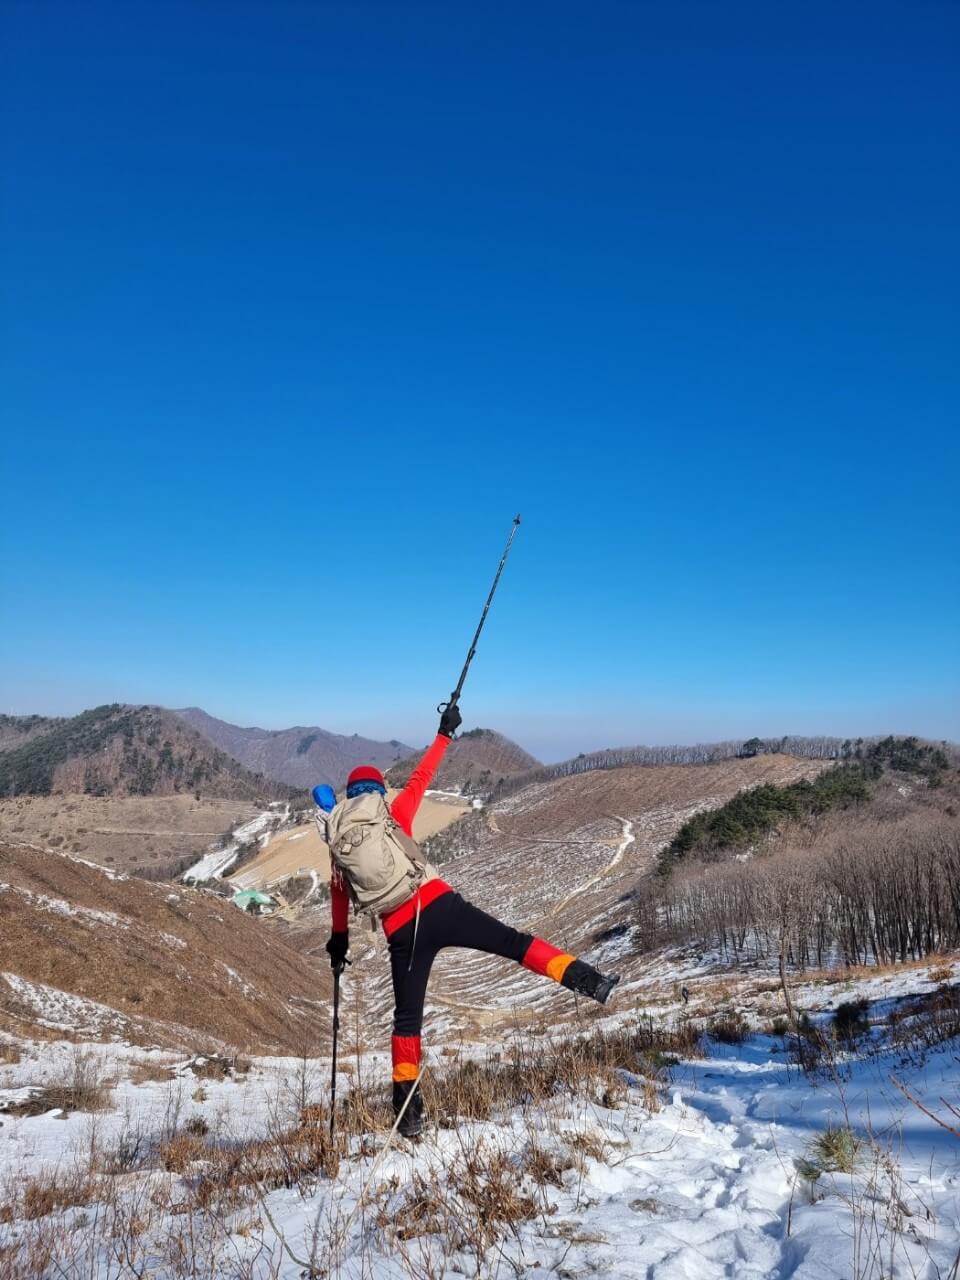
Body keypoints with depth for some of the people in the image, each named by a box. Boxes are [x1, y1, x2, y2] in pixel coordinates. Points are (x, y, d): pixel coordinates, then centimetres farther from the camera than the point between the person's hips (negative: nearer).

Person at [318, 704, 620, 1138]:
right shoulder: (393, 816, 6)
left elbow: (339, 893, 22)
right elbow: (420, 777, 14)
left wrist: (339, 939, 37)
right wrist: (445, 734, 24)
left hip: (402, 934, 3)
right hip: (438, 906, -2)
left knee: (407, 1017, 16)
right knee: (511, 941, 0)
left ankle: (407, 1106, 19)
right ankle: (584, 979, -15)